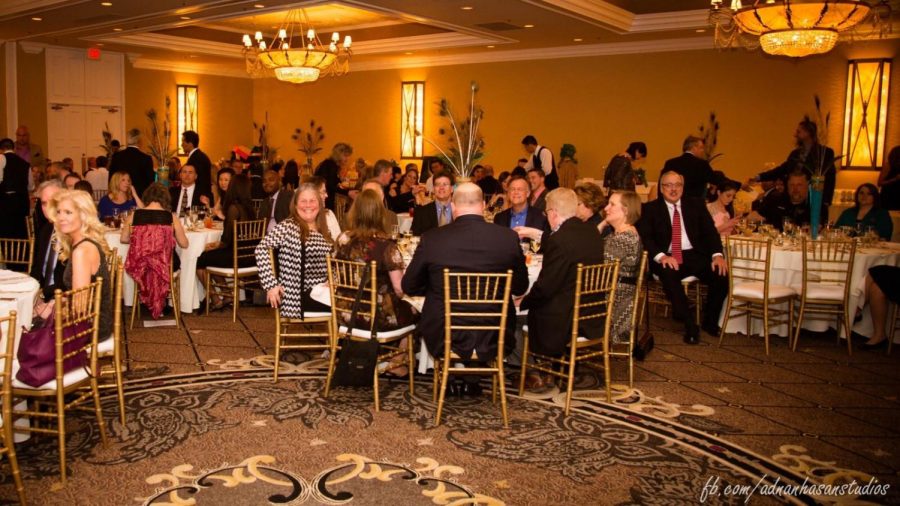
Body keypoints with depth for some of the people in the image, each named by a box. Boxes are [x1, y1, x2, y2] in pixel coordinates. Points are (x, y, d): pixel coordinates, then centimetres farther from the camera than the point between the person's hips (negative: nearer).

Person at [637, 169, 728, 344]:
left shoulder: (696, 205, 15)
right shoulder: (650, 209, 7)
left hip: (694, 255, 3)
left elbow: (710, 231, 8)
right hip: (667, 258, -3)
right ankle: (690, 325, -22)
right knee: (668, 273, -37)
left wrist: (717, 254, -11)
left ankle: (710, 322, 1)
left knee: (721, 273, -23)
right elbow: (645, 237, -4)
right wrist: (661, 256, -23)